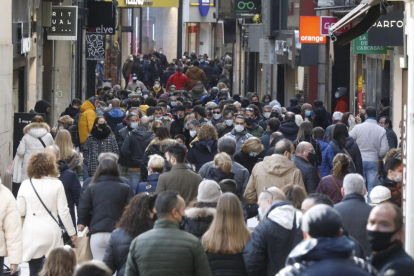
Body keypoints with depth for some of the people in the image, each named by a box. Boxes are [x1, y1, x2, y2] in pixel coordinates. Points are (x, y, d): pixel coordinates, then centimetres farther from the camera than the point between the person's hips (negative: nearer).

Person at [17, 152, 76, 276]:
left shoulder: (25, 184, -2)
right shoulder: (56, 184, -3)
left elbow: (20, 212, 1)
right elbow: (63, 212, -2)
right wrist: (72, 232, 9)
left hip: (32, 233, 0)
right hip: (51, 232, 0)